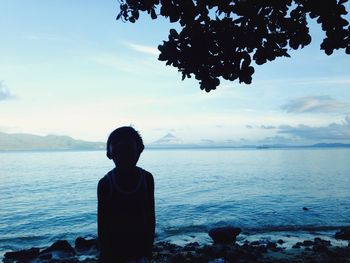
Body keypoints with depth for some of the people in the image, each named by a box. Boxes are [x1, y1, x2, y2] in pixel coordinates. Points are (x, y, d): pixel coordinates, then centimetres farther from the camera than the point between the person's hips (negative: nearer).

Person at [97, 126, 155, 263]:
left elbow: (150, 216, -1)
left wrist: (149, 249, 3)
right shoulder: (105, 183, -14)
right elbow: (102, 224, -7)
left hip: (140, 250, 2)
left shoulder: (146, 178, -9)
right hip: (114, 251, -1)